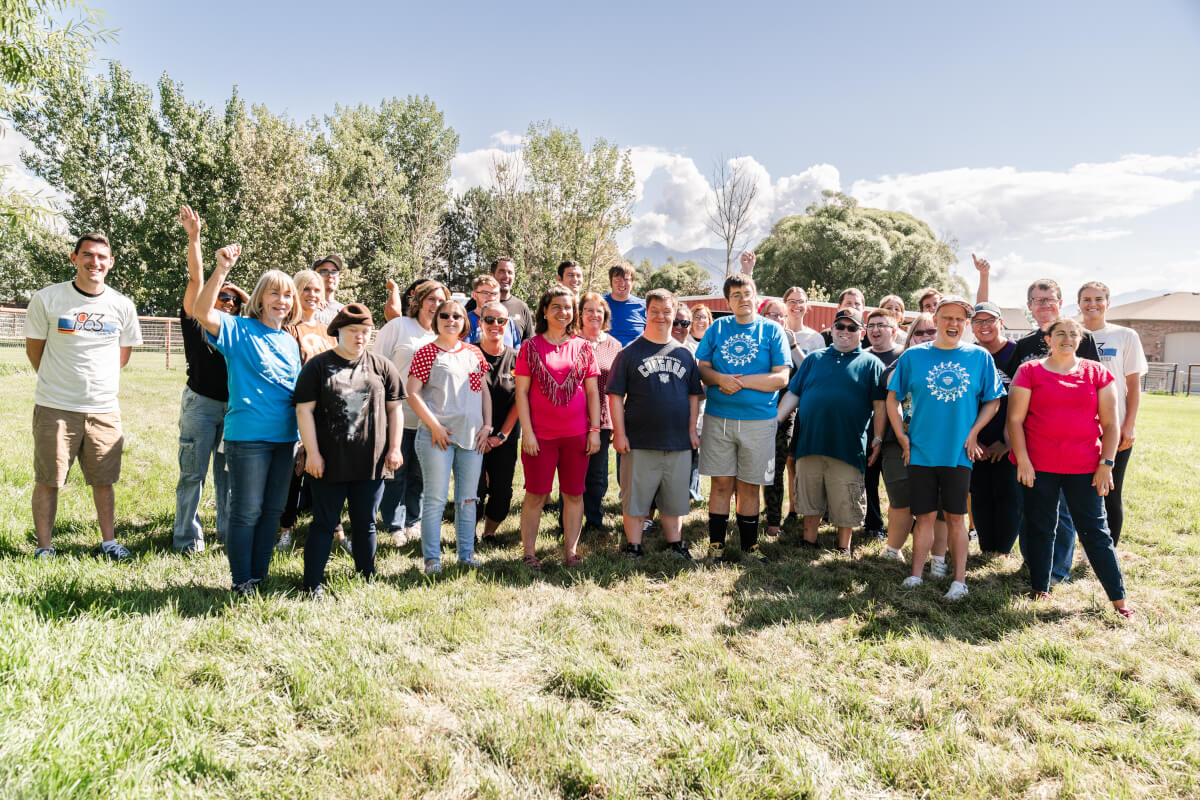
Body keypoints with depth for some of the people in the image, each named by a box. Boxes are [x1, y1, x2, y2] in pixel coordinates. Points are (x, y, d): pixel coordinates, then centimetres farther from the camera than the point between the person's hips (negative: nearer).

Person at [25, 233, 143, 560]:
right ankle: (43, 546, 17)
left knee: (103, 480, 9)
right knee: (48, 480, 5)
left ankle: (109, 542, 22)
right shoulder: (46, 299, -3)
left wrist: (98, 380, 12)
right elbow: (33, 348, 7)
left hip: (104, 410, 2)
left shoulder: (122, 306, 3)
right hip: (54, 407, -2)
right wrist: (57, 382, 10)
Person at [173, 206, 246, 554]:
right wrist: (193, 238, -13)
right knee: (194, 473, 0)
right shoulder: (196, 323, 1)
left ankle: (229, 532, 20)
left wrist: (241, 292, 8)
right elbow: (196, 280, -6)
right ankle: (186, 537, 8)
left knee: (229, 473, 10)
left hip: (234, 406, 4)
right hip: (201, 404, -4)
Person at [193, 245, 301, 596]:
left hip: (285, 437, 6)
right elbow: (201, 312, -21)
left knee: (273, 511, 13)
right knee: (246, 511, 1)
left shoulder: (291, 342, 14)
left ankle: (259, 576, 26)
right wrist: (222, 269, -31)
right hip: (247, 435, -6)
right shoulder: (239, 330, -2)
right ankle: (241, 581, 15)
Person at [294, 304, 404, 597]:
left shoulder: (382, 366, 7)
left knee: (366, 525, 13)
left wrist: (394, 448, 4)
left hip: (371, 463, 2)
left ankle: (367, 580, 26)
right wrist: (312, 453, -10)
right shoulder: (317, 366, 0)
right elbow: (304, 410, -4)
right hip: (329, 463, -2)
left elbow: (394, 408, 10)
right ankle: (313, 583, 16)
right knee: (324, 524, 6)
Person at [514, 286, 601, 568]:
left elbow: (593, 393, 9)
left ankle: (570, 551, 19)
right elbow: (521, 392, 0)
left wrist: (595, 430, 2)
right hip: (540, 435, -2)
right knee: (536, 495, 2)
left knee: (574, 494, 8)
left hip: (577, 435, 2)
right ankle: (529, 553, 13)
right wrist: (527, 432, -7)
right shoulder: (530, 346, 2)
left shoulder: (583, 347, 8)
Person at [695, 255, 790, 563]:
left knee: (749, 486, 7)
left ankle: (749, 544, 20)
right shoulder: (718, 328, 9)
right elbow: (701, 367, 7)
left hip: (758, 420, -1)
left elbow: (781, 378, -5)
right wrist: (719, 379, -14)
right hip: (718, 418, 1)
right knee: (721, 482, 4)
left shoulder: (772, 331, 2)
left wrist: (742, 381, -14)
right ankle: (716, 543, 15)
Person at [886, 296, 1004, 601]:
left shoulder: (979, 357, 3)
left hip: (958, 453, 0)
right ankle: (916, 576, 15)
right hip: (921, 451, 0)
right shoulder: (913, 356, 2)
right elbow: (892, 398, 6)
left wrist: (973, 433, -5)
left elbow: (992, 401, 7)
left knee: (956, 518, 5)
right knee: (925, 516, 5)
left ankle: (959, 581, 13)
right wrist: (902, 437, 0)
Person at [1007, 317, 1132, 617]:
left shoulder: (1097, 373, 6)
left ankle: (1118, 599, 13)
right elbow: (1015, 419, -2)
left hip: (1084, 468, 1)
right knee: (1040, 529, 9)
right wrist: (1023, 461, -9)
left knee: (1095, 531, 4)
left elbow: (1110, 423, 6)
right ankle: (1040, 590, 22)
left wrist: (1106, 464, -2)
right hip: (1038, 467, -1)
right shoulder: (1029, 371, 1)